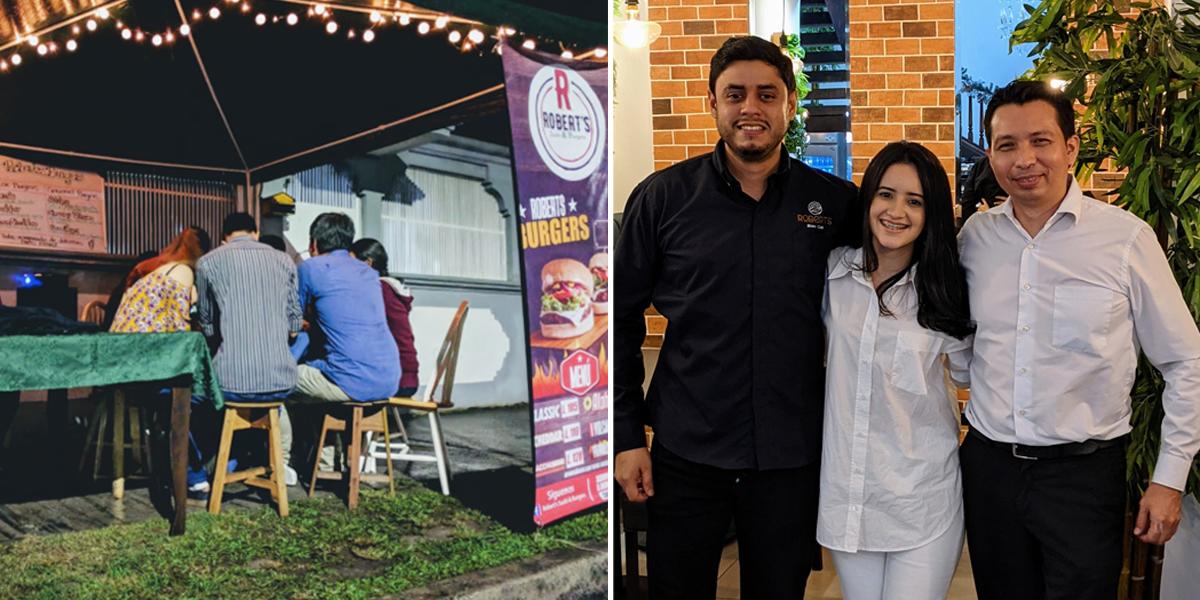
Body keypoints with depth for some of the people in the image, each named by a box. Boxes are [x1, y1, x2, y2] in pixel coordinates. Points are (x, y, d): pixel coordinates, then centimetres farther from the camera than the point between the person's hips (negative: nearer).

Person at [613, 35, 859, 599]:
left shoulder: (835, 202, -1)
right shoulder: (662, 197, -3)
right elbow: (621, 318, 1)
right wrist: (626, 435, -3)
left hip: (792, 459, 1)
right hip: (685, 454, -1)